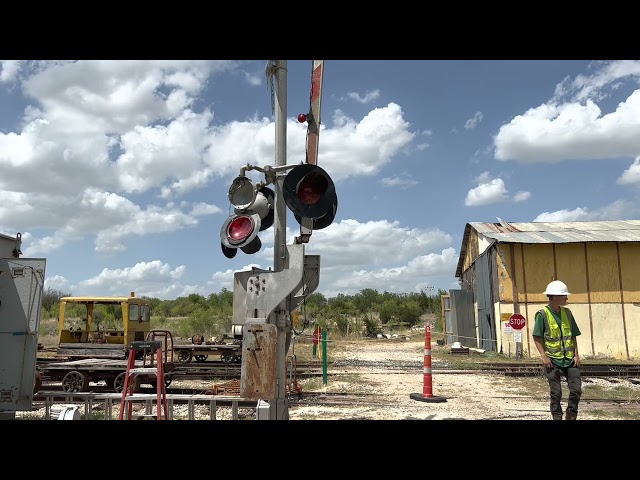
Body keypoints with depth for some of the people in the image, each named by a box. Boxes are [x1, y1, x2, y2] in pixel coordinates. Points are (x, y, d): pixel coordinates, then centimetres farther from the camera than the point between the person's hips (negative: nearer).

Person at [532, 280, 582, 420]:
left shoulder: (567, 313, 5)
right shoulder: (542, 314, -10)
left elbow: (573, 336, 9)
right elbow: (537, 337, -8)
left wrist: (576, 355, 2)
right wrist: (543, 356, -15)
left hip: (569, 359, 4)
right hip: (552, 360, -4)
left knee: (576, 390, 3)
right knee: (556, 393, 3)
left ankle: (571, 416, 19)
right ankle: (557, 417, 16)